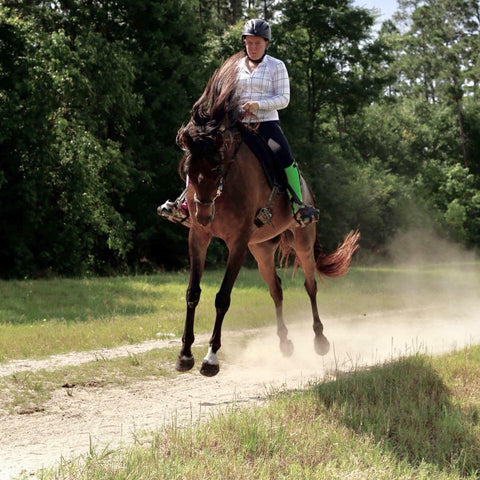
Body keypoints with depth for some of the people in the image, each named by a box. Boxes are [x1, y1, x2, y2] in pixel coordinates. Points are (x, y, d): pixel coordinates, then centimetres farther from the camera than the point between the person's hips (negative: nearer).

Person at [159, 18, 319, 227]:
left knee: (284, 155, -33)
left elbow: (283, 98, -3)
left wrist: (257, 104, -18)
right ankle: (185, 203, -5)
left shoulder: (277, 66, 4)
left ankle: (298, 206, -27)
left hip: (267, 124, -4)